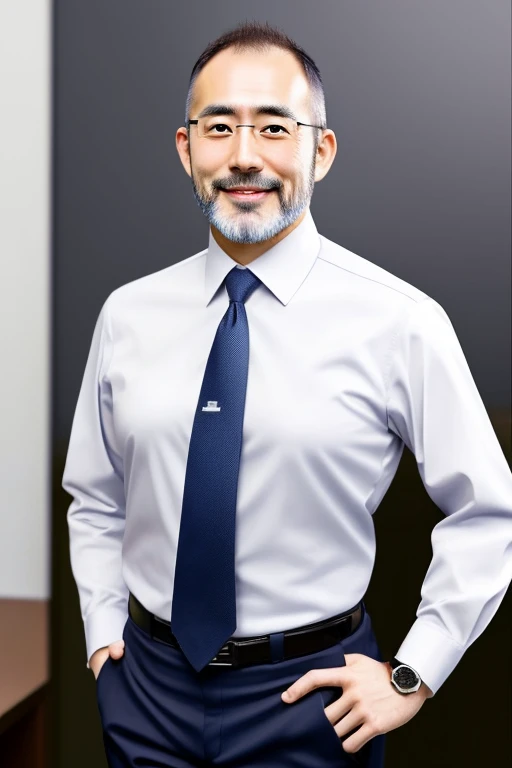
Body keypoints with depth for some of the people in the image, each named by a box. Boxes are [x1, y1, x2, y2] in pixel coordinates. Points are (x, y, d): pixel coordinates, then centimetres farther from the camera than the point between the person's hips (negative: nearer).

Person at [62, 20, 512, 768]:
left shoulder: (399, 322, -13)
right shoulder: (128, 314, -2)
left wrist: (411, 677, -7)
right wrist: (105, 635, 3)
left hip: (311, 697, -2)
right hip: (148, 683, 3)